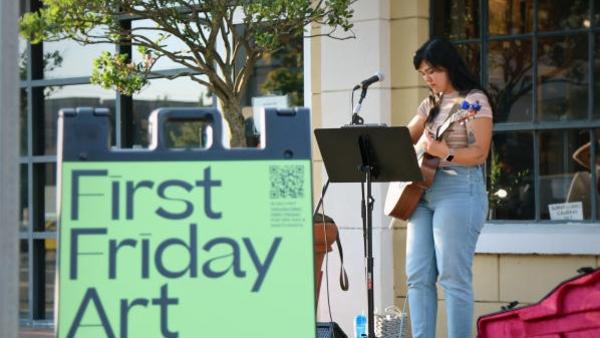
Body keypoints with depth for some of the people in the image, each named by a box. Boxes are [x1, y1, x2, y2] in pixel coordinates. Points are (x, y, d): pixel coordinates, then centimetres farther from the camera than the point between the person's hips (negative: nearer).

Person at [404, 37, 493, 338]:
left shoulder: (474, 100, -4)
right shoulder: (431, 104, 18)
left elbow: (479, 153, -12)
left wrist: (444, 153, -28)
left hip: (458, 191, -8)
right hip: (422, 190, 8)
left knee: (453, 278, -9)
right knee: (417, 276, 2)